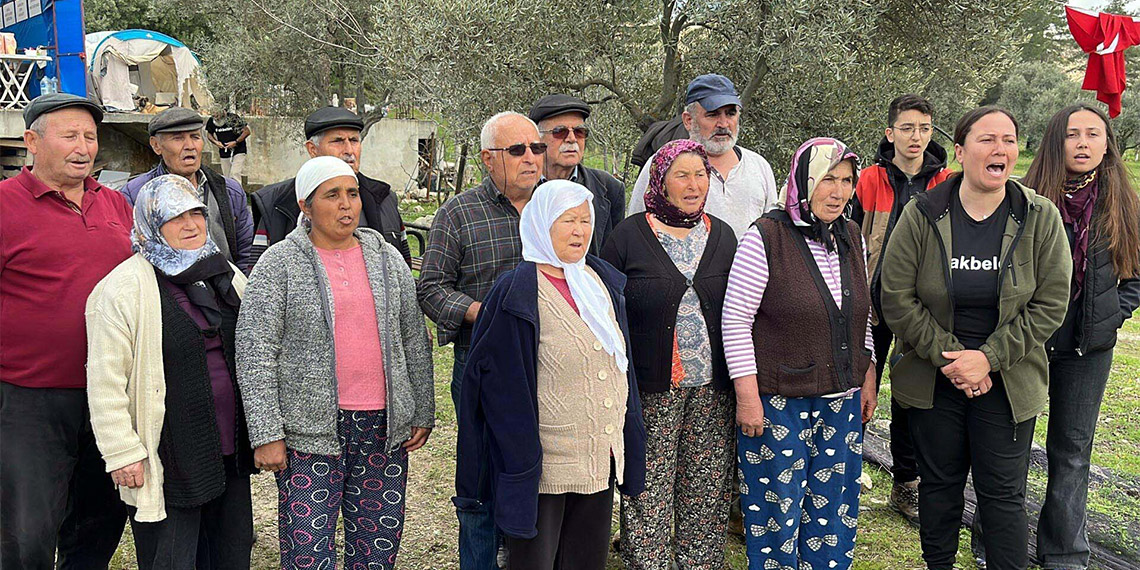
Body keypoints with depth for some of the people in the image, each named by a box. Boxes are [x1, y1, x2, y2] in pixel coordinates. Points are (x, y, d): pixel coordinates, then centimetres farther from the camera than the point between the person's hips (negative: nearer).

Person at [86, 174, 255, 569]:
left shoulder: (228, 277, 11)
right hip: (168, 461, -6)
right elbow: (105, 380, -12)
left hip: (231, 451, 6)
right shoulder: (123, 287, -10)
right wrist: (121, 453, -15)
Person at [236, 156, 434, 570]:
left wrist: (422, 413, 11)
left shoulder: (387, 259, 10)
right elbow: (255, 354, -6)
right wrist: (266, 434, -11)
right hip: (311, 431, -3)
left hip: (384, 427, 4)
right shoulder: (280, 263, -2)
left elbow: (414, 340, 14)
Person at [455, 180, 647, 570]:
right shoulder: (517, 293, -13)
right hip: (543, 464, -6)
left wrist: (629, 443, 13)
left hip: (601, 460, 6)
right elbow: (503, 387, -13)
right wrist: (521, 462, -15)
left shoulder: (603, 282, 7)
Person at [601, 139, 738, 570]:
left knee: (706, 488, 10)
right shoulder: (630, 235, -2)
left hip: (712, 389, 4)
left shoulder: (722, 236, 10)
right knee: (648, 491, 0)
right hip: (651, 389, -3)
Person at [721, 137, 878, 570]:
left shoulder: (852, 238, 8)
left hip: (841, 402, 6)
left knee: (833, 509, 14)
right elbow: (736, 320, -12)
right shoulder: (765, 238, -12)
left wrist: (868, 380, 14)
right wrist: (748, 396, -14)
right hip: (777, 401, -6)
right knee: (777, 510, 4)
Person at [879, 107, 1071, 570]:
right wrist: (950, 357, -14)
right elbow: (897, 298, -8)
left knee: (1003, 493, 5)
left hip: (1008, 383, 0)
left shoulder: (1040, 218, -6)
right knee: (938, 483, 14)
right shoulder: (922, 215, -8)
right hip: (933, 380, 1)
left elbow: (1050, 305, -6)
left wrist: (989, 357, -15)